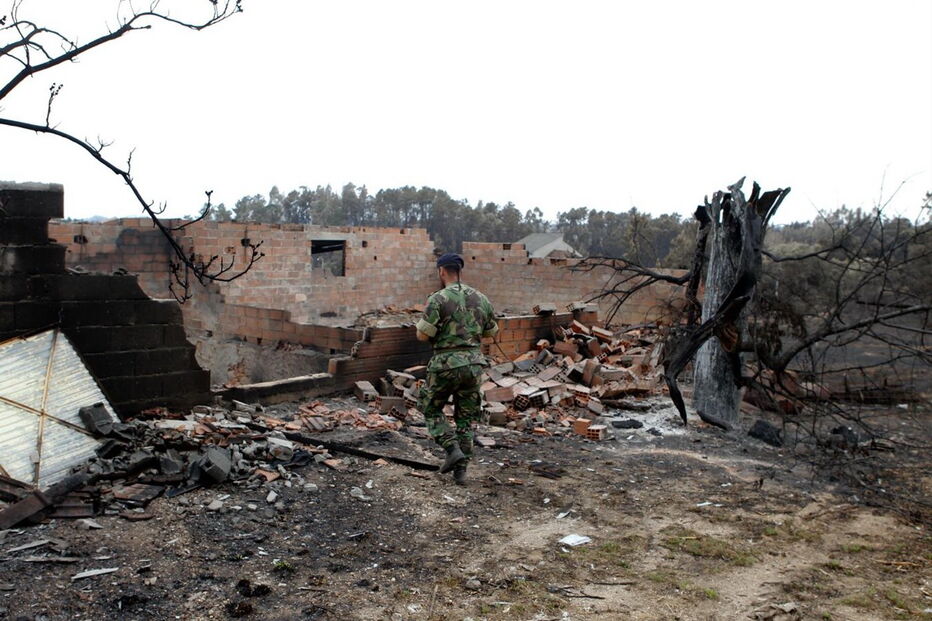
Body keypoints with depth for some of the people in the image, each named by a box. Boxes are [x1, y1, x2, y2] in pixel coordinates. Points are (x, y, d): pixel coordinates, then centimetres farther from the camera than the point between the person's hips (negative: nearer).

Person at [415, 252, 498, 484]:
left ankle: (453, 449, 0)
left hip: (446, 363, -5)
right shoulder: (480, 298, 7)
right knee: (466, 417, 14)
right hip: (474, 363, 5)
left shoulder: (438, 299, -11)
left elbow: (422, 335, -12)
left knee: (431, 409, 16)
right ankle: (461, 469, 13)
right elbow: (492, 331, 17)